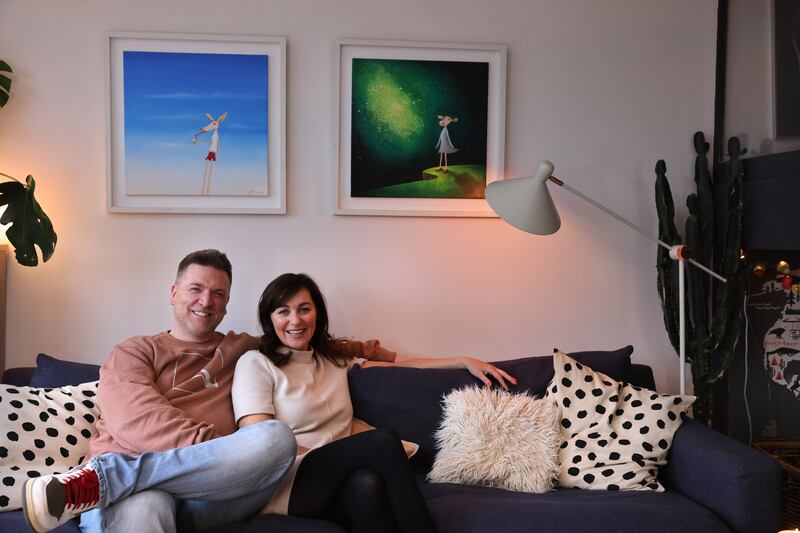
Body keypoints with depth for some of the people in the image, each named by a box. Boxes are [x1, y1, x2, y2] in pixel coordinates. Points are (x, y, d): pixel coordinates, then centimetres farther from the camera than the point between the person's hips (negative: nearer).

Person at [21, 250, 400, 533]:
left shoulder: (244, 349, 30)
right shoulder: (133, 353, 19)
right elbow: (137, 421, 0)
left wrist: (356, 347, 27)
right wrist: (217, 450, -15)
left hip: (213, 489, 5)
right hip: (135, 491, -4)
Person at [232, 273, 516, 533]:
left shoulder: (335, 360, 23)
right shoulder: (255, 363, 4)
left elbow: (401, 365, 21)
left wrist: (465, 361, 11)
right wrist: (329, 454, -12)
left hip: (334, 485, 4)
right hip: (284, 487, -4)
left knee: (367, 483, -35)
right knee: (383, 441, -28)